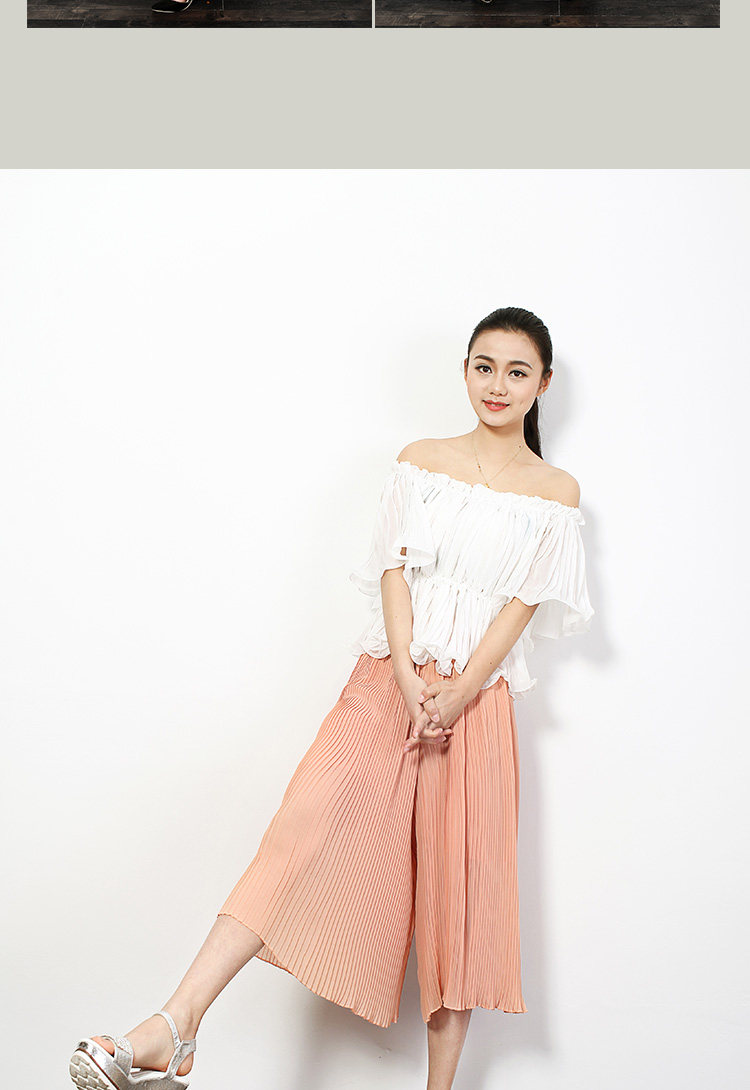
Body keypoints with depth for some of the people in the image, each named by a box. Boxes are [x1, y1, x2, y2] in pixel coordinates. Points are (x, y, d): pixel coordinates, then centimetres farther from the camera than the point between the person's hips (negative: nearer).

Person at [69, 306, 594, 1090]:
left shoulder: (556, 493, 8)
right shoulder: (421, 462, 10)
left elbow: (523, 606, -1)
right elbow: (396, 571, 1)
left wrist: (452, 699, -13)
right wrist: (410, 685, -13)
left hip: (479, 699, 0)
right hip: (390, 679, 0)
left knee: (459, 881, 1)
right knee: (307, 827, -17)